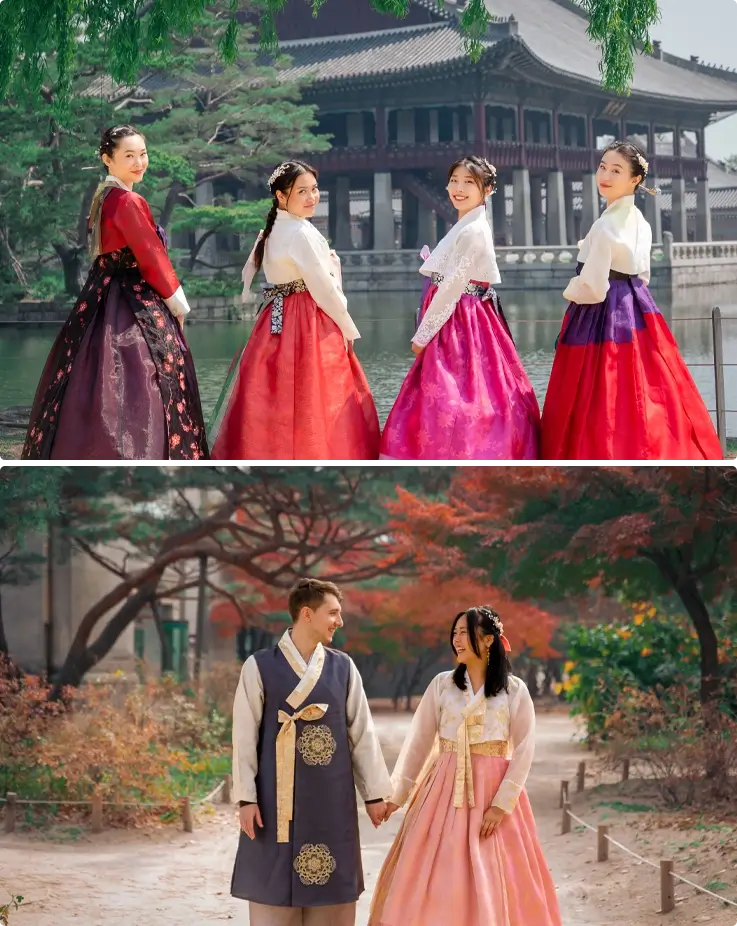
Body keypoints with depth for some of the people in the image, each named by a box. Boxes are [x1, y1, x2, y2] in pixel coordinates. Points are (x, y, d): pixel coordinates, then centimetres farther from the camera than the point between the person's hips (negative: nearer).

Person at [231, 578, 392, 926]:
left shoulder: (343, 667, 6)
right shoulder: (260, 667, -3)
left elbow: (362, 733, 9)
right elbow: (244, 736, -3)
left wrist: (375, 792, 8)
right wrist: (246, 797, -7)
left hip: (331, 798, 3)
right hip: (278, 796, -3)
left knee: (331, 892, 5)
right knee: (276, 888, 0)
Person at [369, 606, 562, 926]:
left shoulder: (515, 690, 0)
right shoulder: (442, 684, 5)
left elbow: (523, 752, -4)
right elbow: (419, 742, 5)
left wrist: (501, 804, -12)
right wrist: (397, 794, -1)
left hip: (493, 791, -2)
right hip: (445, 790, 2)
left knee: (493, 881, -2)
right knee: (436, 879, -1)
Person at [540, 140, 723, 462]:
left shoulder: (606, 225, -19)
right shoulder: (640, 222, 9)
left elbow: (593, 288, -19)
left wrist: (569, 292, -1)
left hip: (603, 318, -9)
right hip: (637, 311, 9)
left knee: (606, 408, -4)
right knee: (644, 401, 11)